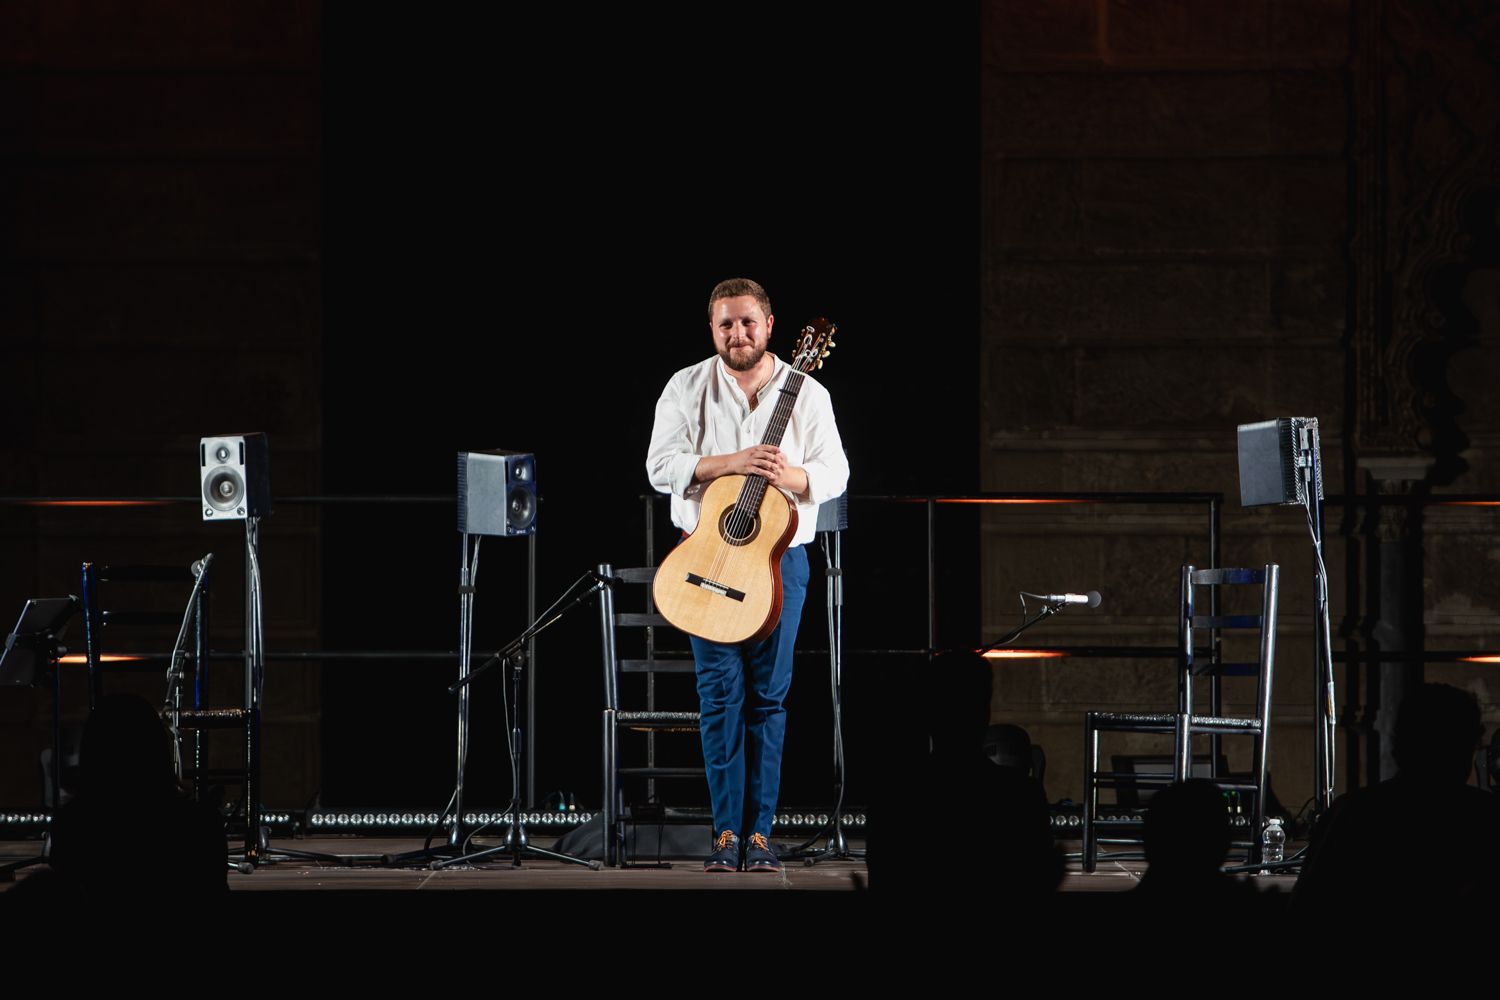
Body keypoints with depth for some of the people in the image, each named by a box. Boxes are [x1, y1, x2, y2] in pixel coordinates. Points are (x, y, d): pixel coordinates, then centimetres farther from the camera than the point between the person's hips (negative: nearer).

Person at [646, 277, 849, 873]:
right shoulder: (686, 388, 3)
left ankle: (759, 832, 3)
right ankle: (727, 833, -3)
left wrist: (791, 476, -17)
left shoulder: (806, 393, 5)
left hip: (779, 555, 1)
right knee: (720, 690, -5)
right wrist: (730, 464, -18)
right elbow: (661, 465, -5)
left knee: (768, 693, 0)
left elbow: (835, 472, 4)